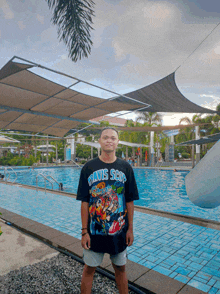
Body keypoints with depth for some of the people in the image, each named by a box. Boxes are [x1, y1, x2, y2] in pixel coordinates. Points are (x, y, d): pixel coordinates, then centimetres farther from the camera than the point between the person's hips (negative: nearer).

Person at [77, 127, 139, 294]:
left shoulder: (125, 168, -3)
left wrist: (130, 229, 0)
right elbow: (84, 202, -5)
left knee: (120, 269, 19)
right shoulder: (89, 168, -7)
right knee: (89, 269, 15)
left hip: (119, 231, 1)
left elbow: (130, 201, 0)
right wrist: (84, 231, -6)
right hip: (94, 230, -1)